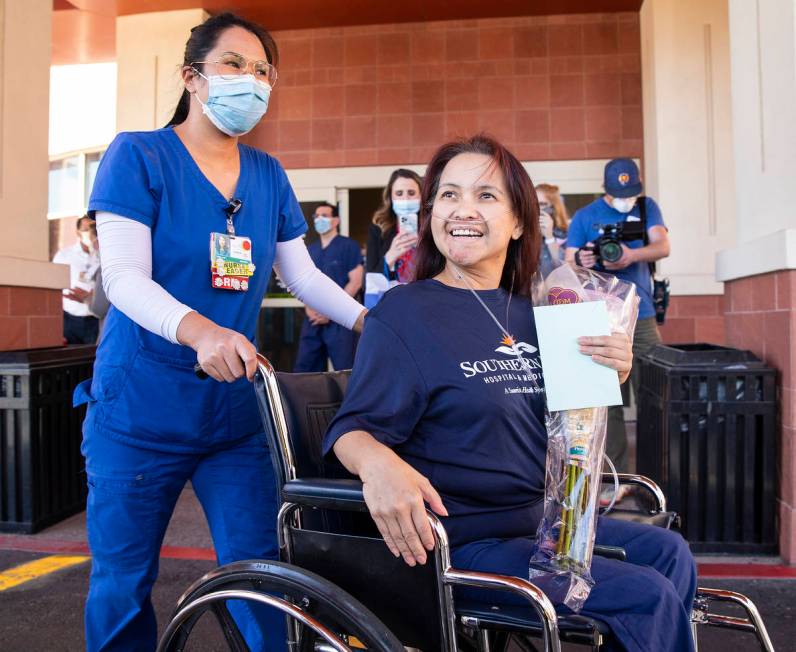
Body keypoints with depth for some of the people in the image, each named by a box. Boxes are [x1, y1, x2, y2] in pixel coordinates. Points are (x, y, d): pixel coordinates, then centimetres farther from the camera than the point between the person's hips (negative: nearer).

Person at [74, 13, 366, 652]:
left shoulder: (268, 175, 8)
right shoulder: (138, 155, -6)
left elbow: (304, 275, 9)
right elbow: (123, 275, -16)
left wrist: (370, 321, -7)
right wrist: (198, 329, -35)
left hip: (236, 412, 4)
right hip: (140, 413, -3)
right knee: (122, 584, 11)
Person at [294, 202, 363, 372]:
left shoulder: (348, 246, -1)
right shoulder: (310, 249, 17)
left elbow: (355, 282, -8)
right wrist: (309, 307, -1)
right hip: (313, 320, 6)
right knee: (304, 370, 6)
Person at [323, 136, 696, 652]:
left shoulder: (527, 312, 6)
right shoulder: (403, 313, -14)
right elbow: (353, 428, -18)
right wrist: (379, 465, -41)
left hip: (538, 520, 7)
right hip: (462, 542, -7)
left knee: (671, 554, 10)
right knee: (650, 598, -11)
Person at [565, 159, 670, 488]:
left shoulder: (647, 208, 11)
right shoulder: (585, 217, 5)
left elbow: (662, 246, -3)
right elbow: (568, 262, 2)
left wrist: (630, 255, -23)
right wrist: (580, 260, -23)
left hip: (642, 316, 2)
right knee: (608, 402, -3)